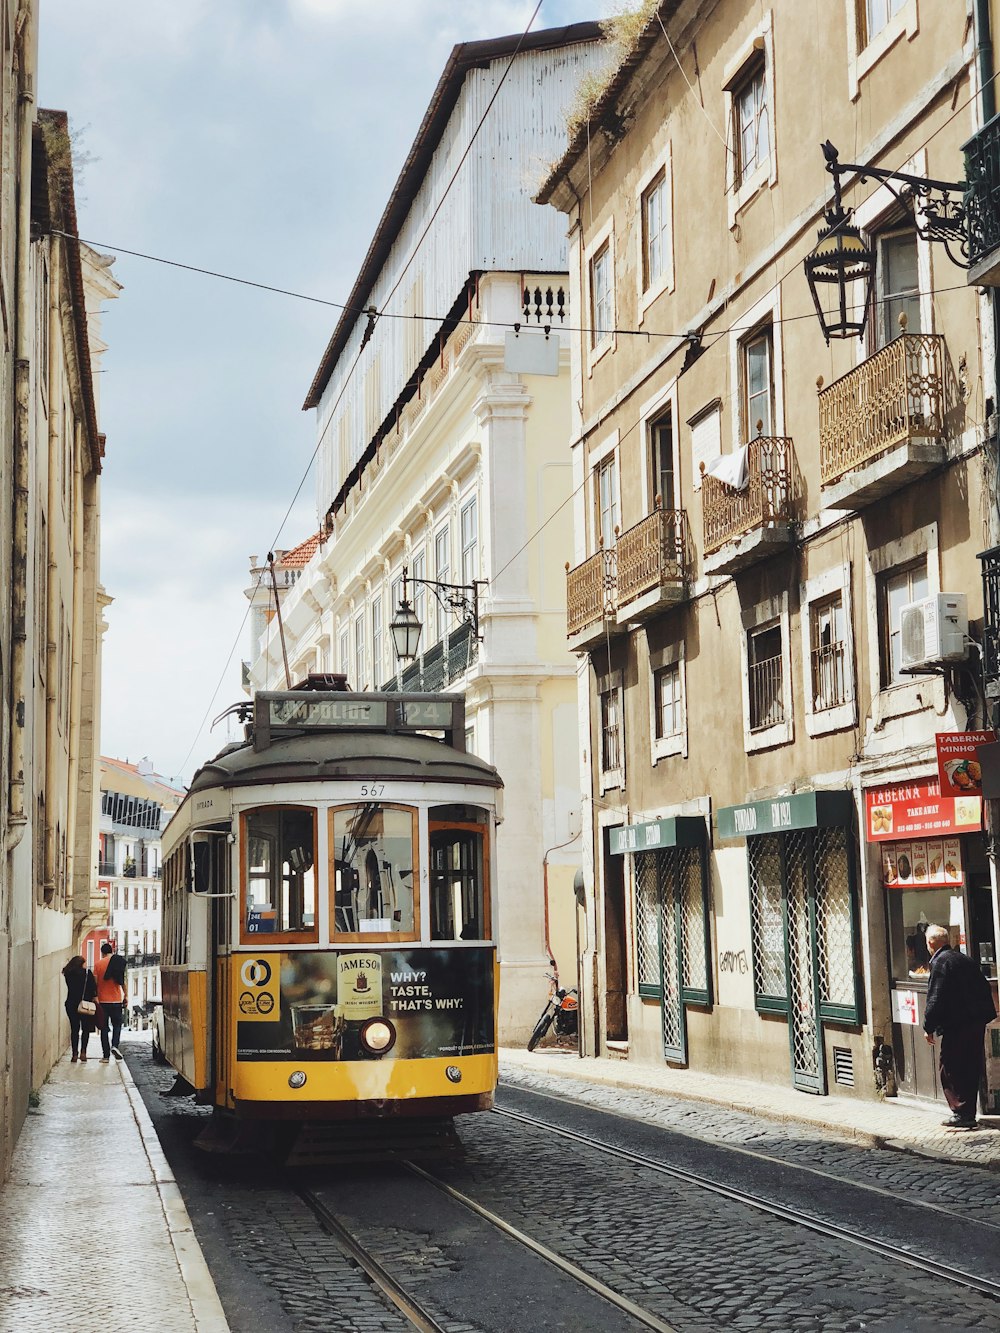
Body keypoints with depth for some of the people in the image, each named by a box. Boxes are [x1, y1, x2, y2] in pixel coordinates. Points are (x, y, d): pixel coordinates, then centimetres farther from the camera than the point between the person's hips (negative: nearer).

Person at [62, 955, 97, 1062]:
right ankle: (83, 1052, -4)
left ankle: (75, 1054, 2)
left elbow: (71, 988, 11)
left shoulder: (68, 974, 3)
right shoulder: (87, 973, -6)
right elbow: (93, 988, -8)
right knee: (85, 1029, 8)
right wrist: (95, 1000, -2)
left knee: (74, 1029, 7)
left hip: (71, 1004, 2)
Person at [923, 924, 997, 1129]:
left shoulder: (940, 962, -11)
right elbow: (985, 989, 18)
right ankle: (968, 1114, 19)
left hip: (957, 1027, -9)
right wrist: (985, 1014, 21)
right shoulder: (965, 959, 15)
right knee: (971, 1069, 13)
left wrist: (929, 1028, -9)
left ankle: (962, 1114, -5)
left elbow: (935, 999, -16)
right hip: (977, 1023, 9)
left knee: (949, 1070, -2)